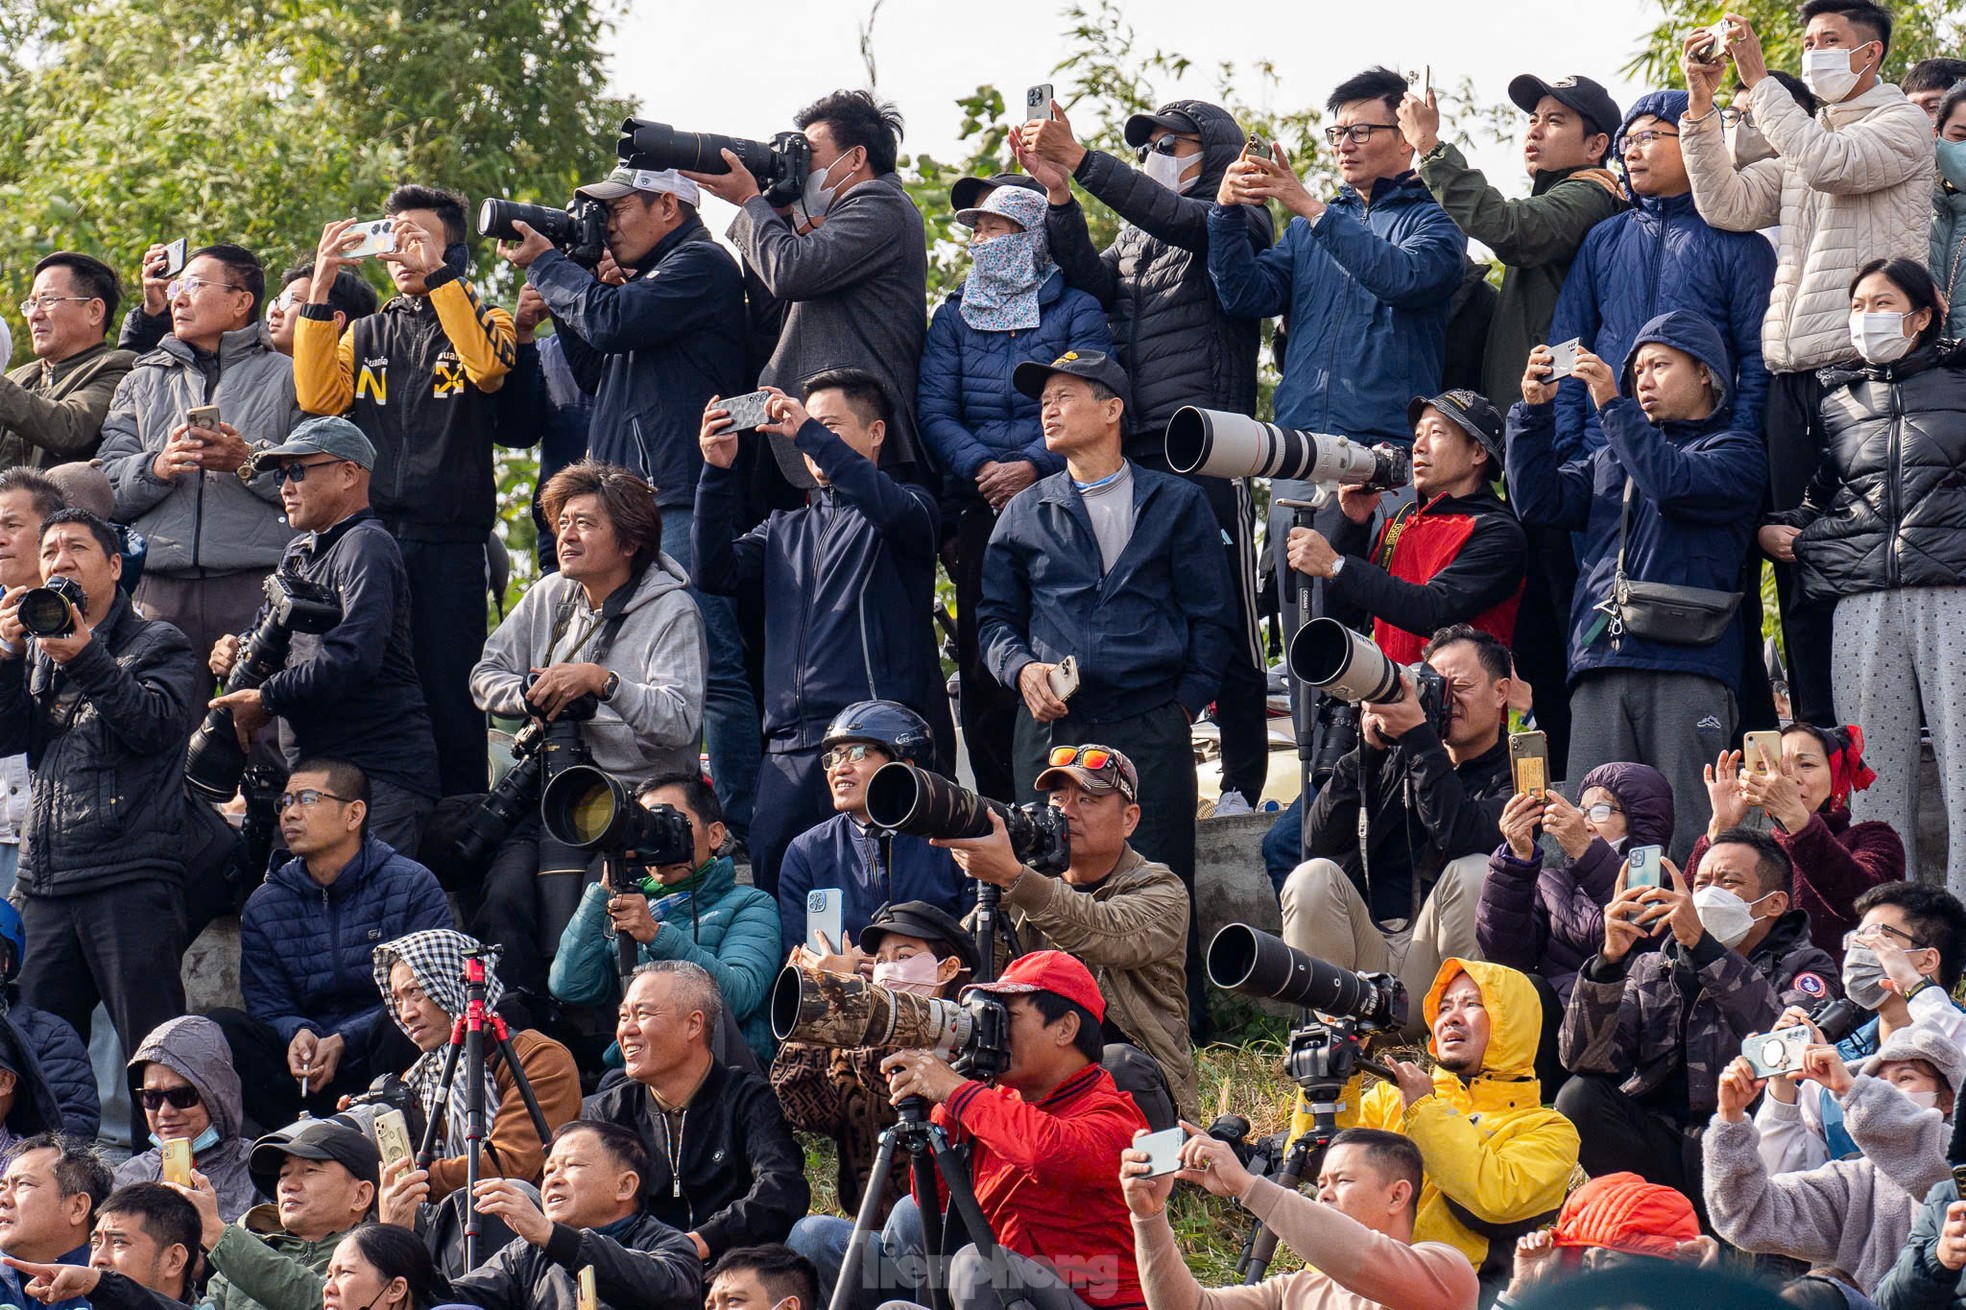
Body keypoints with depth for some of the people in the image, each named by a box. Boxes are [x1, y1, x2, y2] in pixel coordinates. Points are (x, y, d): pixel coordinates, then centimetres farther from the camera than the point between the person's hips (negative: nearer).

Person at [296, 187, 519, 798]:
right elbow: (318, 395, 0)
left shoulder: (480, 320, 9)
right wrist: (320, 286, -5)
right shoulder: (365, 334, 19)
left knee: (449, 694, -4)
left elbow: (487, 365, -15)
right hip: (370, 535, 3)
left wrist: (437, 270, -17)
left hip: (451, 544, -3)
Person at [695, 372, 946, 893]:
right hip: (790, 747, 5)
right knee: (769, 865, -7)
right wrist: (718, 470, 0)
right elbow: (716, 572, 10)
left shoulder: (909, 508, 9)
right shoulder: (784, 529, 25)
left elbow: (890, 508, -16)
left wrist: (810, 435, -14)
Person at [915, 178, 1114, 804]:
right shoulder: (954, 317, 16)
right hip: (979, 510, 3)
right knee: (982, 663, -2)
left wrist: (1032, 466, -18)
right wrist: (981, 469, -11)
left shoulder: (1076, 311, 6)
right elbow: (935, 409, 6)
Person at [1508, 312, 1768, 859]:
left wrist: (1612, 404, -10)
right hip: (1600, 664, 5)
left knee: (1688, 840, -10)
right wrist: (1535, 409, 5)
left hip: (1686, 666, -5)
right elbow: (1539, 500, 16)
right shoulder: (1610, 459, 28)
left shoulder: (1736, 452, 9)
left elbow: (1673, 483, -10)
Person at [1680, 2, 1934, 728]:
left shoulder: (1901, 125, 2)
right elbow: (1728, 205, 12)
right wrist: (1702, 104, 4)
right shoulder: (1801, 133, 23)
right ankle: (1815, 731, 6)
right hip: (1790, 376, 7)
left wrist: (1759, 80, -11)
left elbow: (1831, 165, -16)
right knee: (1797, 563, 4)